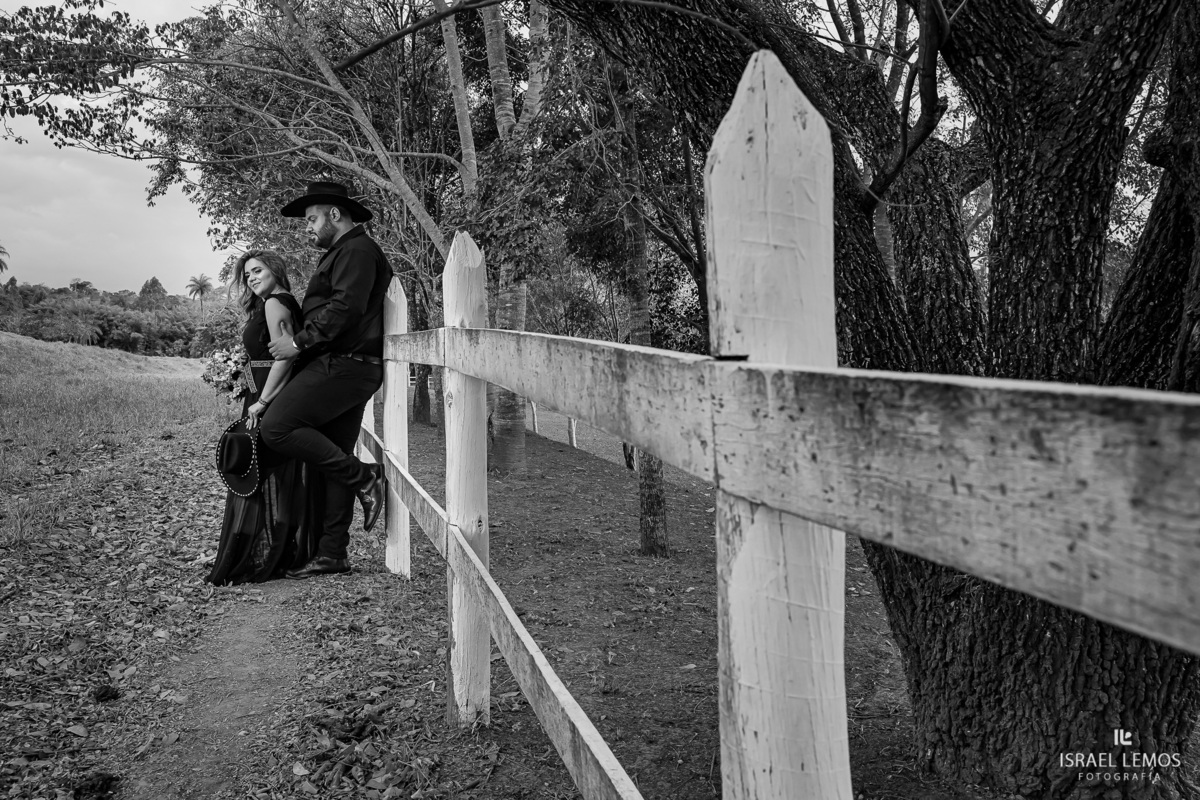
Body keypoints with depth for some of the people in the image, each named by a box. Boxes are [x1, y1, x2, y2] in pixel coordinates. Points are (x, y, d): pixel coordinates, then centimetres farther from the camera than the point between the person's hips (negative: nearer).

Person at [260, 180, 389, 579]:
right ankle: (331, 554, 10)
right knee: (334, 459, 8)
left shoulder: (357, 250, -6)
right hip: (342, 367, 10)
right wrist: (302, 345, 17)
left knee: (277, 427, -17)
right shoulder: (342, 253, 27)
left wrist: (299, 342, -15)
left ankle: (364, 478, -11)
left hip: (345, 363, -10)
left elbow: (345, 308, -18)